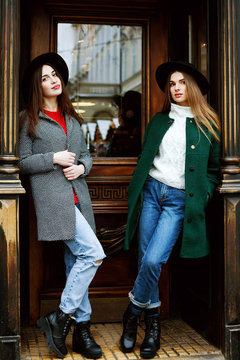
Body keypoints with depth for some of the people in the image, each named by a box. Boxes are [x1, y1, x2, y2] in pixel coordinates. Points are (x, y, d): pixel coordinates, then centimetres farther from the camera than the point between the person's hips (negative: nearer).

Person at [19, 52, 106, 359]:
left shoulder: (71, 117, 20)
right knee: (93, 254, -16)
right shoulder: (30, 120, 2)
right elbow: (23, 162, 0)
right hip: (52, 198, -6)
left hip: (77, 195, 6)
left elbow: (85, 154, 22)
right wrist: (54, 158, -12)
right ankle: (60, 318, -5)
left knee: (76, 262, 7)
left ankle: (81, 329, 14)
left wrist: (81, 167, 0)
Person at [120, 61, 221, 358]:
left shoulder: (207, 124, 5)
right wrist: (135, 192, 10)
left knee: (152, 260, -15)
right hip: (151, 191, 3)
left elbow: (215, 168, 11)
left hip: (180, 200, -3)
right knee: (145, 261, 0)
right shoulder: (158, 121, 12)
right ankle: (152, 323, 16)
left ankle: (133, 313, 7)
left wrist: (203, 197, 0)